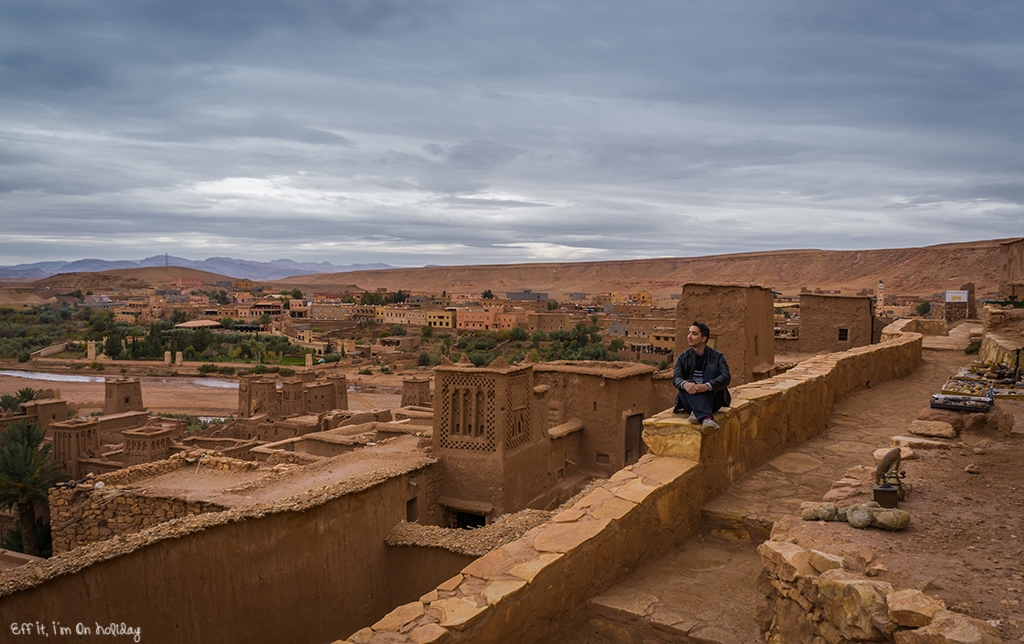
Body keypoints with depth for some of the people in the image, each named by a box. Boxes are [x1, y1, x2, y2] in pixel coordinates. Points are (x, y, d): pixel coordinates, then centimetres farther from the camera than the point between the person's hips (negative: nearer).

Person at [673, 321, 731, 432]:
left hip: (713, 400, -1)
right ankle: (706, 418, -53)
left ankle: (697, 412, -32)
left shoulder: (717, 356, 4)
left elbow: (726, 378, -13)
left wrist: (707, 386, -35)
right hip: (689, 399, 1)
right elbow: (676, 378, -6)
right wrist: (685, 384, -33)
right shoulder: (682, 358, 9)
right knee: (690, 384, -31)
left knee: (712, 368, -22)